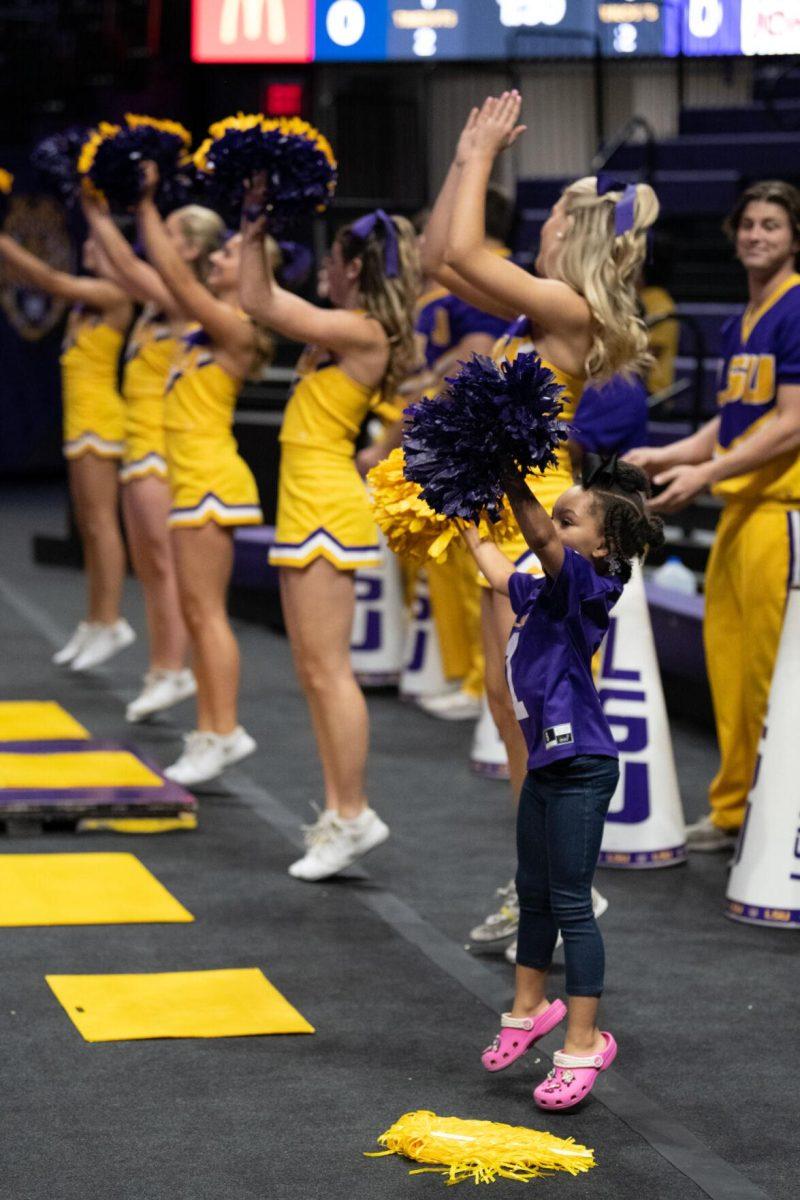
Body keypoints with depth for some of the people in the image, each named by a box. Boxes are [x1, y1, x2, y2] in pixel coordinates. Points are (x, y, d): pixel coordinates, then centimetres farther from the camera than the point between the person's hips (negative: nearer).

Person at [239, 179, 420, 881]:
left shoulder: (362, 333, -15)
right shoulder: (350, 330, 12)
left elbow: (259, 302, -15)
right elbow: (263, 301, 23)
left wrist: (256, 224, -10)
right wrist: (257, 225, 18)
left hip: (327, 504, -10)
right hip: (309, 502, 10)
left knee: (326, 668, -8)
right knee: (313, 670, 11)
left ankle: (354, 817, -6)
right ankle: (339, 812, 15)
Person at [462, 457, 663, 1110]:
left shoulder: (587, 584, -14)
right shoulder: (542, 589, 11)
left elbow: (541, 538, -31)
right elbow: (499, 568, 32)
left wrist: (511, 475, -36)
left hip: (580, 766, -9)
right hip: (546, 762, 9)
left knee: (570, 902, -6)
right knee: (534, 893, 21)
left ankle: (584, 1041, -1)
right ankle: (529, 1008, 38)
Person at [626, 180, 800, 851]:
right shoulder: (740, 324, 18)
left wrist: (705, 473, -16)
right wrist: (666, 457, 12)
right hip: (738, 508, 9)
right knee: (728, 662, 10)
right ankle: (733, 812, 18)